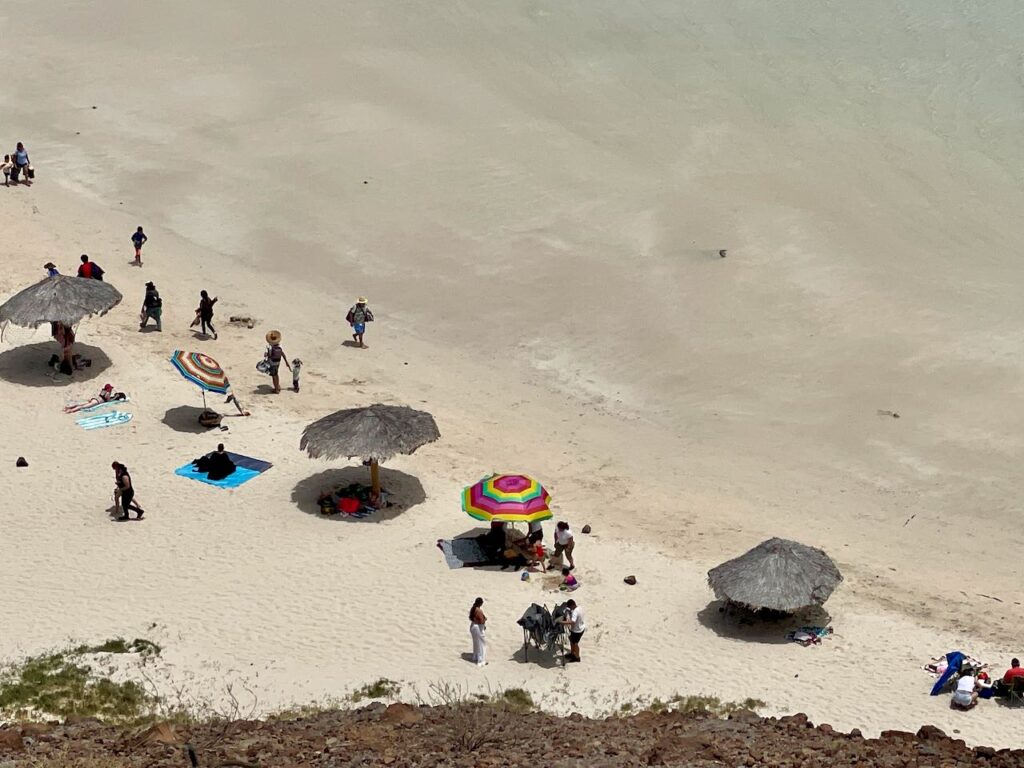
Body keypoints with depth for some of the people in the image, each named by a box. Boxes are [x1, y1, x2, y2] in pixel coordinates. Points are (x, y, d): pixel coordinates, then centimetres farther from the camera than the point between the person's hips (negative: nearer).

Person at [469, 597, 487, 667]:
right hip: (479, 627, -9)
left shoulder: (472, 609, 1)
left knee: (476, 643, 24)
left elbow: (471, 618, 12)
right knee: (481, 644, 2)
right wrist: (485, 619, -6)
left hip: (472, 626, 9)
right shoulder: (479, 611, -26)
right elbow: (482, 621, -25)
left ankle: (475, 657, 38)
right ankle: (481, 661, 7)